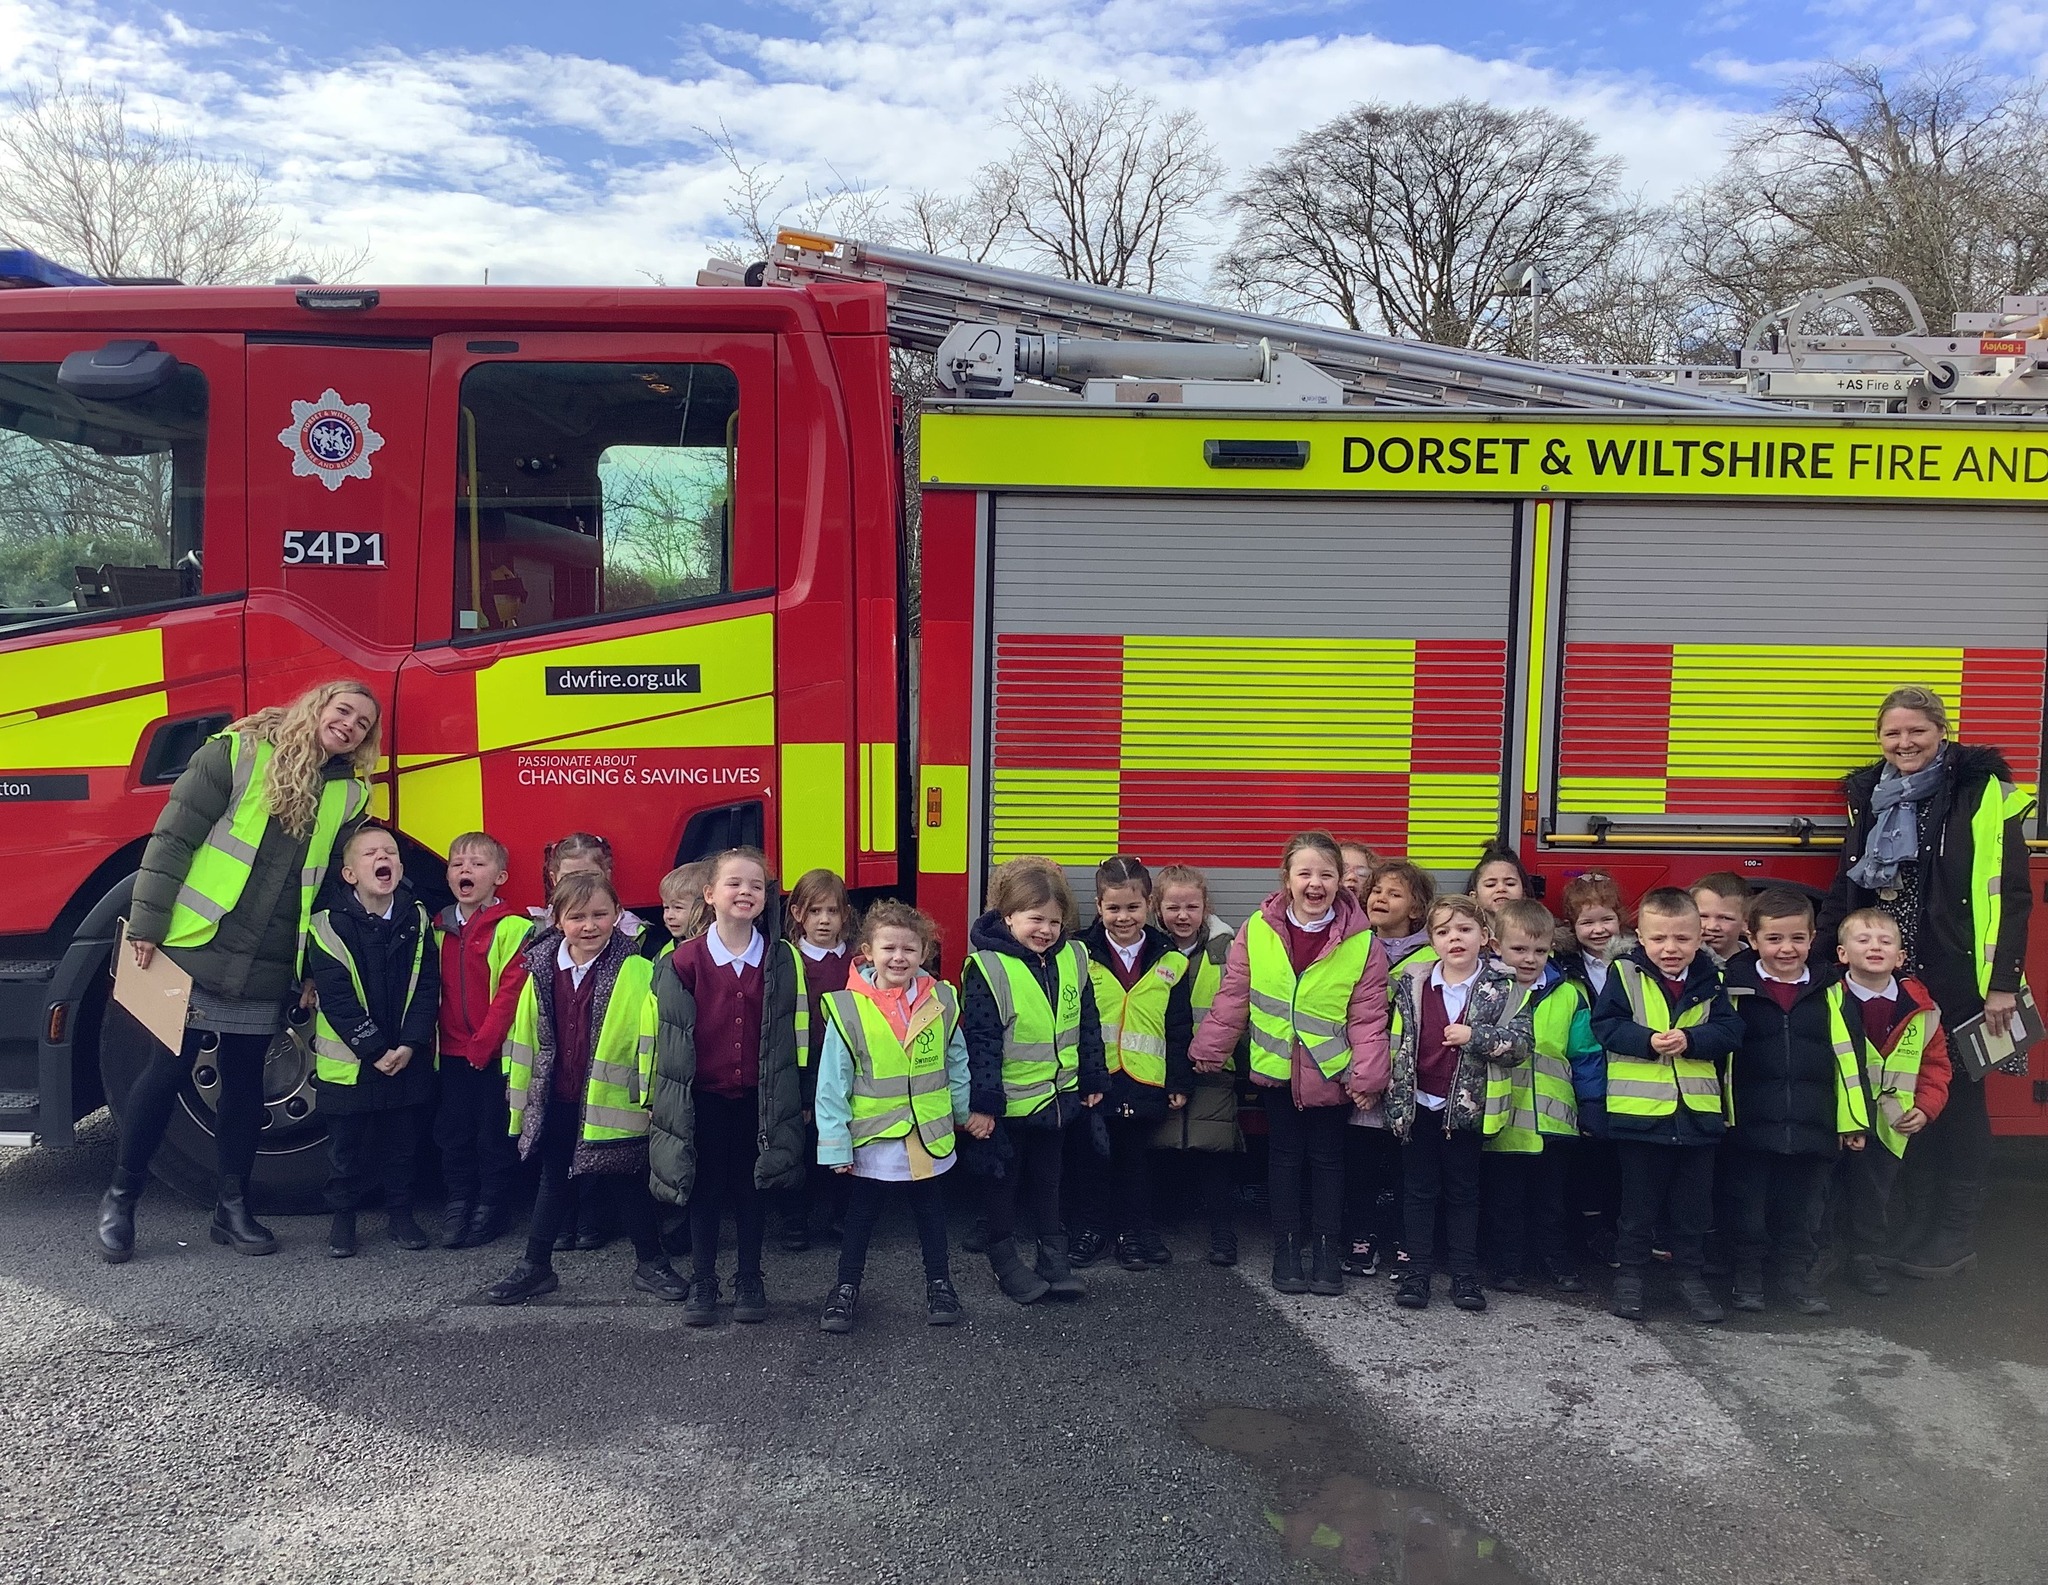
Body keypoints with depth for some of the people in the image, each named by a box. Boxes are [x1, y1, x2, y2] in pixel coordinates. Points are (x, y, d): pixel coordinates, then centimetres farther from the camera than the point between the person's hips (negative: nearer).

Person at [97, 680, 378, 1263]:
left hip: (264, 972, 4)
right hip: (196, 950, -4)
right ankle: (120, 1198, 20)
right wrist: (147, 924, -11)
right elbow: (172, 838, -8)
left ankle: (233, 1208, 22)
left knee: (244, 1081, 11)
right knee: (167, 1069, 3)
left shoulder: (350, 794, 7)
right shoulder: (238, 753, -6)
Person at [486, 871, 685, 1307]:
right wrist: (520, 1099, 11)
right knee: (552, 1183, 19)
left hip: (613, 1103, -4)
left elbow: (651, 1039, -13)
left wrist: (652, 1097, -14)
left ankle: (650, 1264, 28)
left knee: (627, 1185, 10)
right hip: (555, 1102, 4)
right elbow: (525, 1038, 8)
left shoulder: (637, 973, -15)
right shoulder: (542, 970, -1)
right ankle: (535, 1266, 34)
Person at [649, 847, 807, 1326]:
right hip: (704, 1099, -1)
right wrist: (669, 1101, -1)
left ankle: (750, 1281, 27)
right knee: (705, 1193, 10)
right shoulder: (685, 960, -7)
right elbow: (671, 1035, -2)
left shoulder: (782, 960, -3)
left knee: (753, 1191, 12)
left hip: (760, 1098, 1)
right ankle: (702, 1284, 25)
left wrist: (798, 1098, 1)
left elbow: (790, 1032, 2)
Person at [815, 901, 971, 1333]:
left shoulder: (941, 1002, -6)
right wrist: (836, 1145, -11)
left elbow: (957, 1064, 7)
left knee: (931, 1213, 19)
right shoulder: (848, 1008, -15)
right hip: (872, 1139, -2)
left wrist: (966, 1112, 13)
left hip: (929, 1137, 2)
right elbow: (833, 1084, -11)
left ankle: (939, 1285, 36)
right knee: (860, 1216, 15)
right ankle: (846, 1288, 31)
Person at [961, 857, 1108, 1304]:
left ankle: (1054, 1254, 30)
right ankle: (1004, 1258, 26)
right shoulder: (987, 967, -19)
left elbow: (1087, 1026, 7)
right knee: (1002, 1180, 12)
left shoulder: (1073, 958, -2)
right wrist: (981, 1103, -18)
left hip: (1057, 1095, 5)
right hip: (1007, 1101, -5)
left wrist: (1093, 1081, 10)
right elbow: (981, 1041, -18)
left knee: (1047, 1177, 19)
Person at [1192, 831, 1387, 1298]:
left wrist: (1368, 1075, -12)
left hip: (1330, 1072, -1)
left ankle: (1327, 1249, 25)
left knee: (1327, 1158, 12)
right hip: (1277, 1067, 1)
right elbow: (1233, 997, 0)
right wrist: (1209, 1050, 3)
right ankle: (1286, 1248, 23)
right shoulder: (1257, 930, -7)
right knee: (1284, 1155, 12)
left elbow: (1367, 1015, -7)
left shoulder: (1362, 941, -10)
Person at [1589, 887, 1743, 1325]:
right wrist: (1648, 1041, -24)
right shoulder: (1625, 975, -5)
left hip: (1698, 1112, 3)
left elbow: (1729, 1029, -5)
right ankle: (1629, 1274, 22)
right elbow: (1605, 1025, -10)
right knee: (1638, 1202, 10)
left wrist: (1689, 1040, -21)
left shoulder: (1710, 981, 3)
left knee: (1694, 1204, 14)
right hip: (1639, 1109, -3)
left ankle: (1691, 1276, 28)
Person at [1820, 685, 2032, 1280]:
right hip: (1889, 977, 4)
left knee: (1957, 1098, 6)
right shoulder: (1870, 796, 10)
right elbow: (1847, 886, 15)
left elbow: (2011, 893, -9)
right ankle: (1913, 1226, 22)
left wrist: (2003, 980, -13)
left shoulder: (1983, 793, -6)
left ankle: (1955, 1239, 17)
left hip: (1959, 978, -4)